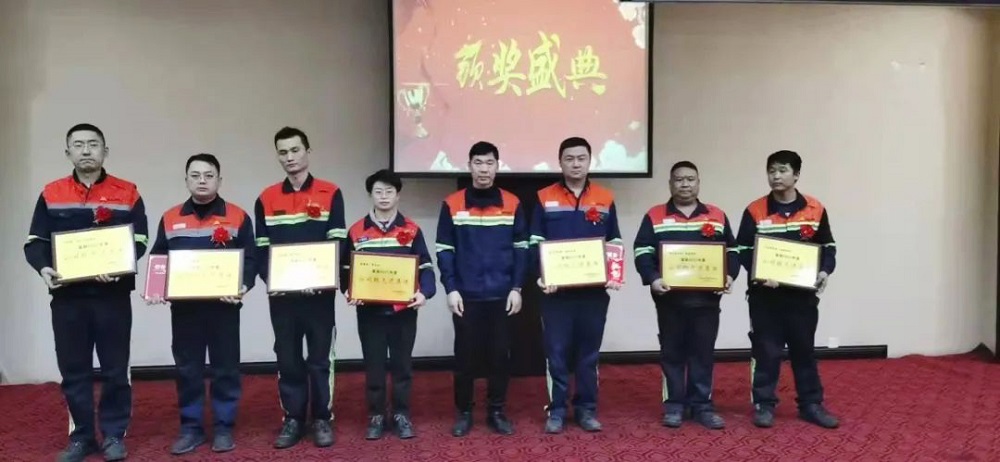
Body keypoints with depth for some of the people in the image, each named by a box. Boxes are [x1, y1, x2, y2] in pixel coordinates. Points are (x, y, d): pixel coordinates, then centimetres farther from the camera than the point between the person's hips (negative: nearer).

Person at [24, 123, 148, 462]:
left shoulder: (127, 193, 2)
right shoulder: (51, 194, 7)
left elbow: (139, 241, -2)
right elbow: (34, 242, 5)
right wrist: (43, 268, -16)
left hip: (113, 295, -2)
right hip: (67, 296, 2)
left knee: (115, 369, 4)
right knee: (73, 370, 8)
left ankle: (114, 435, 16)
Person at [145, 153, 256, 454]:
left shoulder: (237, 216, 1)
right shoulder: (170, 218, 10)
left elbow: (250, 259, -2)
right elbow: (156, 260, 12)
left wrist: (243, 285, -20)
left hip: (223, 306, -2)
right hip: (183, 307, 3)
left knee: (225, 368, 5)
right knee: (187, 369, 8)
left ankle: (224, 428, 15)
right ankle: (191, 428, 19)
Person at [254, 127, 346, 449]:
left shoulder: (330, 193, 0)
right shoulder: (266, 199, 8)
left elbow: (337, 242, -4)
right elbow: (261, 247, 7)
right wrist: (268, 279, -10)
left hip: (319, 293, -2)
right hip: (280, 294, 2)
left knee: (319, 358, 5)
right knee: (287, 359, 9)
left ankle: (322, 419, 17)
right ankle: (292, 419, 20)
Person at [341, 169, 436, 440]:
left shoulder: (411, 230, 2)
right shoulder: (356, 231, 4)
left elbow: (425, 267, 1)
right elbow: (346, 269, 6)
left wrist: (424, 293, -16)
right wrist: (348, 292, -11)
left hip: (403, 310, 0)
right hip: (369, 311, 0)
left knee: (402, 364, 9)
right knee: (373, 365, 8)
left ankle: (402, 415, 21)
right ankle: (376, 416, 20)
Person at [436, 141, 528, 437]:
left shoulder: (512, 204, 4)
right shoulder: (452, 205, 1)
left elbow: (521, 249, 5)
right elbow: (444, 251, 0)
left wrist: (517, 288, -2)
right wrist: (450, 289, -7)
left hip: (502, 295, 1)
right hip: (466, 296, -1)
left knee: (500, 355, 7)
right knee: (465, 356, 6)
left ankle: (496, 412, 21)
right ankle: (463, 413, 20)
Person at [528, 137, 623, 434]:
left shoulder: (605, 198, 7)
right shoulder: (544, 198, 3)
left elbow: (615, 242, 10)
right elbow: (535, 243, 2)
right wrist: (541, 275, -13)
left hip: (595, 290, 2)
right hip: (556, 290, -1)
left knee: (589, 352, 9)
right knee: (556, 352, 3)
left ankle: (586, 409, 20)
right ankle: (556, 410, 14)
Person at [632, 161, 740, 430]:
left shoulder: (717, 216, 10)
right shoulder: (655, 216, 4)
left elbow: (732, 251, 12)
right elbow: (642, 252, -3)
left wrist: (730, 275, -6)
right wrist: (652, 279, -19)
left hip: (706, 298, 2)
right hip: (669, 298, -1)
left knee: (703, 352, 6)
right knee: (672, 352, 6)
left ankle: (702, 405, 16)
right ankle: (674, 405, 15)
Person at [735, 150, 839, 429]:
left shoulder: (815, 209, 2)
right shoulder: (755, 211, -3)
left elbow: (828, 246, 11)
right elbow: (743, 250, -4)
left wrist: (825, 271, -8)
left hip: (803, 294, 2)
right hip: (765, 294, -2)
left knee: (804, 350, 12)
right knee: (766, 351, 4)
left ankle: (811, 405, 23)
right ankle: (764, 405, 14)